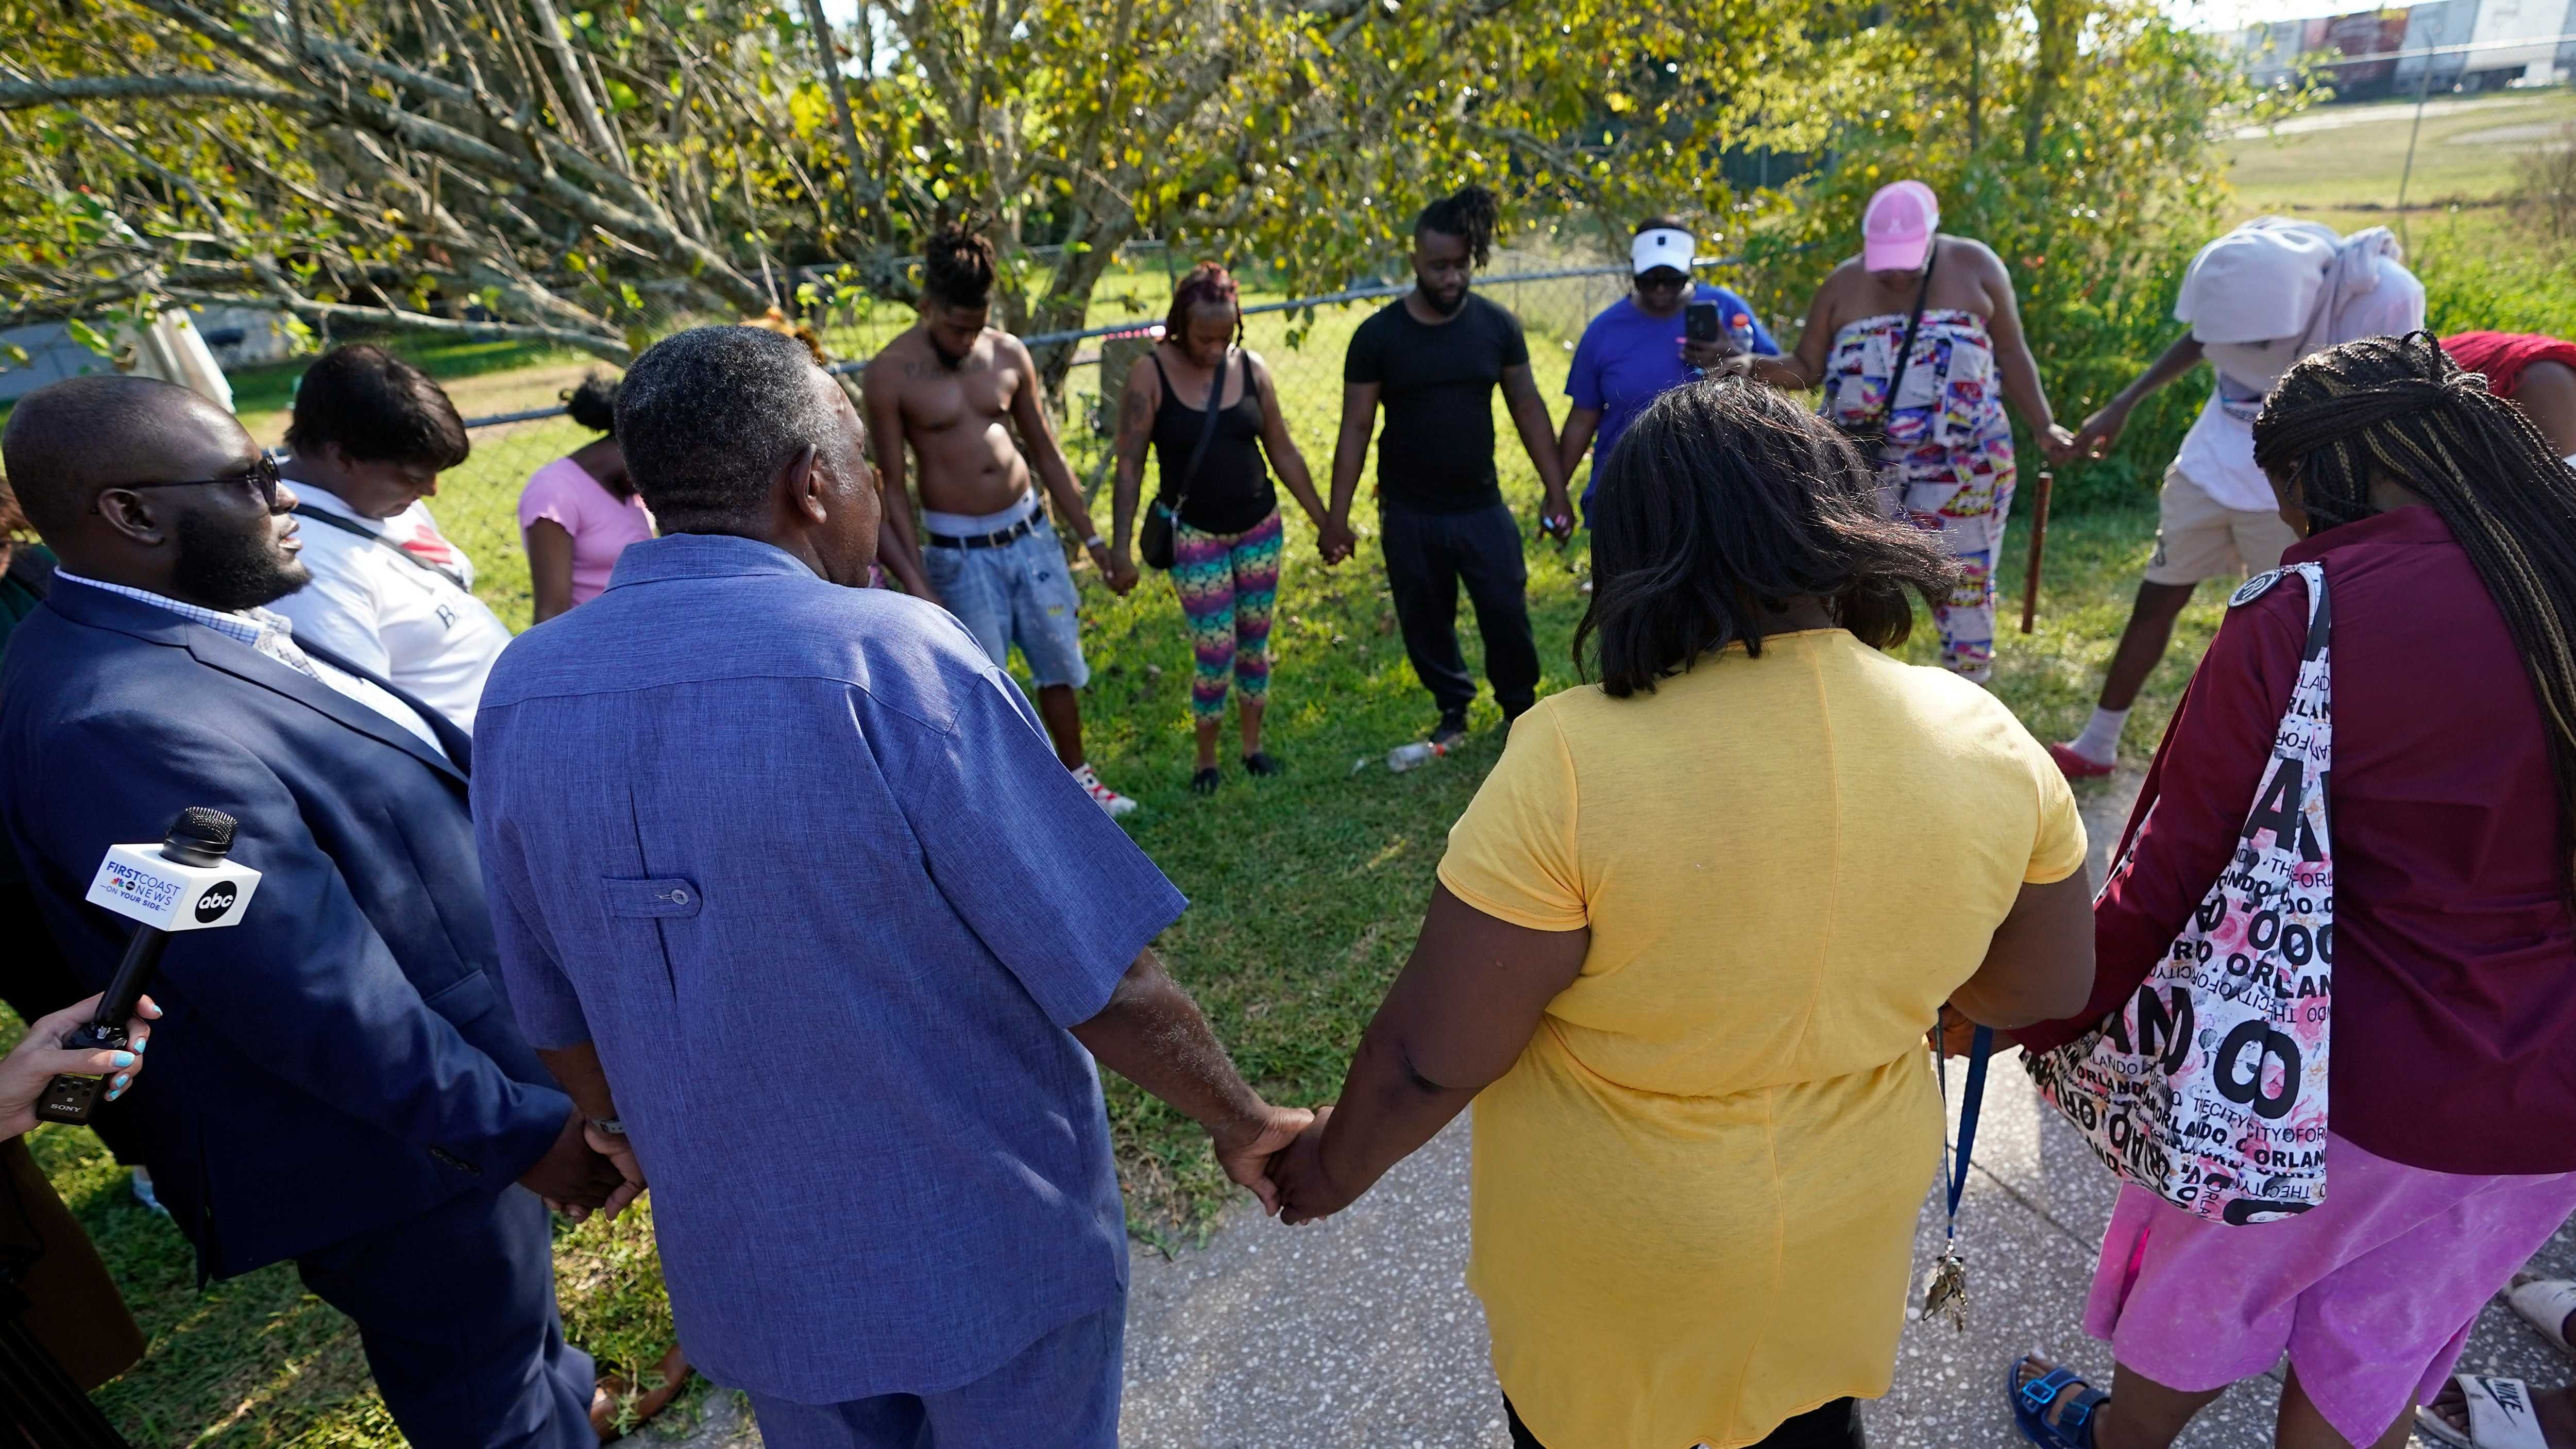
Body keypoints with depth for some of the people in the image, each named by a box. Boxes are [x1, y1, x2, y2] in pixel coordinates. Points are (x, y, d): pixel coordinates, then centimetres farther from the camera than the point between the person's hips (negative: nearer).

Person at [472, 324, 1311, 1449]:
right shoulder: (889, 658, -26)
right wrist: (1242, 1124, -5)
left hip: (748, 1271, 5)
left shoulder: (520, 692, -7)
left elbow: (561, 1022, 4)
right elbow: (1103, 984, -22)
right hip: (993, 1249, -4)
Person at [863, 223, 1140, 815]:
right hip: (959, 550, -4)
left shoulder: (1009, 354, -1)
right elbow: (893, 486, -8)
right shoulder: (891, 372, -11)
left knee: (1061, 664, 13)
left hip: (1030, 531, 4)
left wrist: (1094, 541, 6)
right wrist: (916, 580, -14)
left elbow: (1048, 455, 7)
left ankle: (1077, 776, 33)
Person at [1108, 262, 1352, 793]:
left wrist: (1324, 520, 7)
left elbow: (1283, 451, 6)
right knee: (1215, 654, -2)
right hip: (1195, 535, -3)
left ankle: (1253, 746, 30)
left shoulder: (1252, 367, -2)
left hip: (1260, 527, 4)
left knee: (1255, 644, 12)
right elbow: (1130, 465, -11)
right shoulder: (1151, 373, -12)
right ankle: (1206, 760, 20)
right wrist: (1119, 546, -16)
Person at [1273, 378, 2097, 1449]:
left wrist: (1337, 1164, -5)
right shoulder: (1989, 746, -17)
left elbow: (1430, 1059, -24)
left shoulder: (1572, 767, -32)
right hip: (1850, 1216, 4)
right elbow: (2048, 990, -1)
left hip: (1612, 1252, -3)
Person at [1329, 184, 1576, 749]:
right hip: (1409, 514, 0)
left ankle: (1522, 711, 27)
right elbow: (1355, 429, -5)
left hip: (1483, 509, 1)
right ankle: (1453, 710, 35)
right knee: (1426, 622, 12)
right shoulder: (1378, 335, -8)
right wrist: (1337, 520, -7)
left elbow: (1528, 408, 2)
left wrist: (1557, 491, 0)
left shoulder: (1497, 325, -3)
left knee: (1508, 616, 3)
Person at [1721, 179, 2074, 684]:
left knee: (1961, 579, 7)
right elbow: (1806, 369, 2)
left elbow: (2011, 354, 4)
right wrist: (1755, 366, -18)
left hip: (1961, 461, 0)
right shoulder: (1842, 285, 1)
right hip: (1861, 459, 1)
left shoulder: (1975, 266, 0)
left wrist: (2043, 427, -2)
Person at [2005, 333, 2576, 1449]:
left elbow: (2169, 878, -20)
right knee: (2387, 1337, 27)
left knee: (2207, 1276, 24)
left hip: (2346, 1085, -4)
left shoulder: (2300, 618, -24)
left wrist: (2028, 1019, -6)